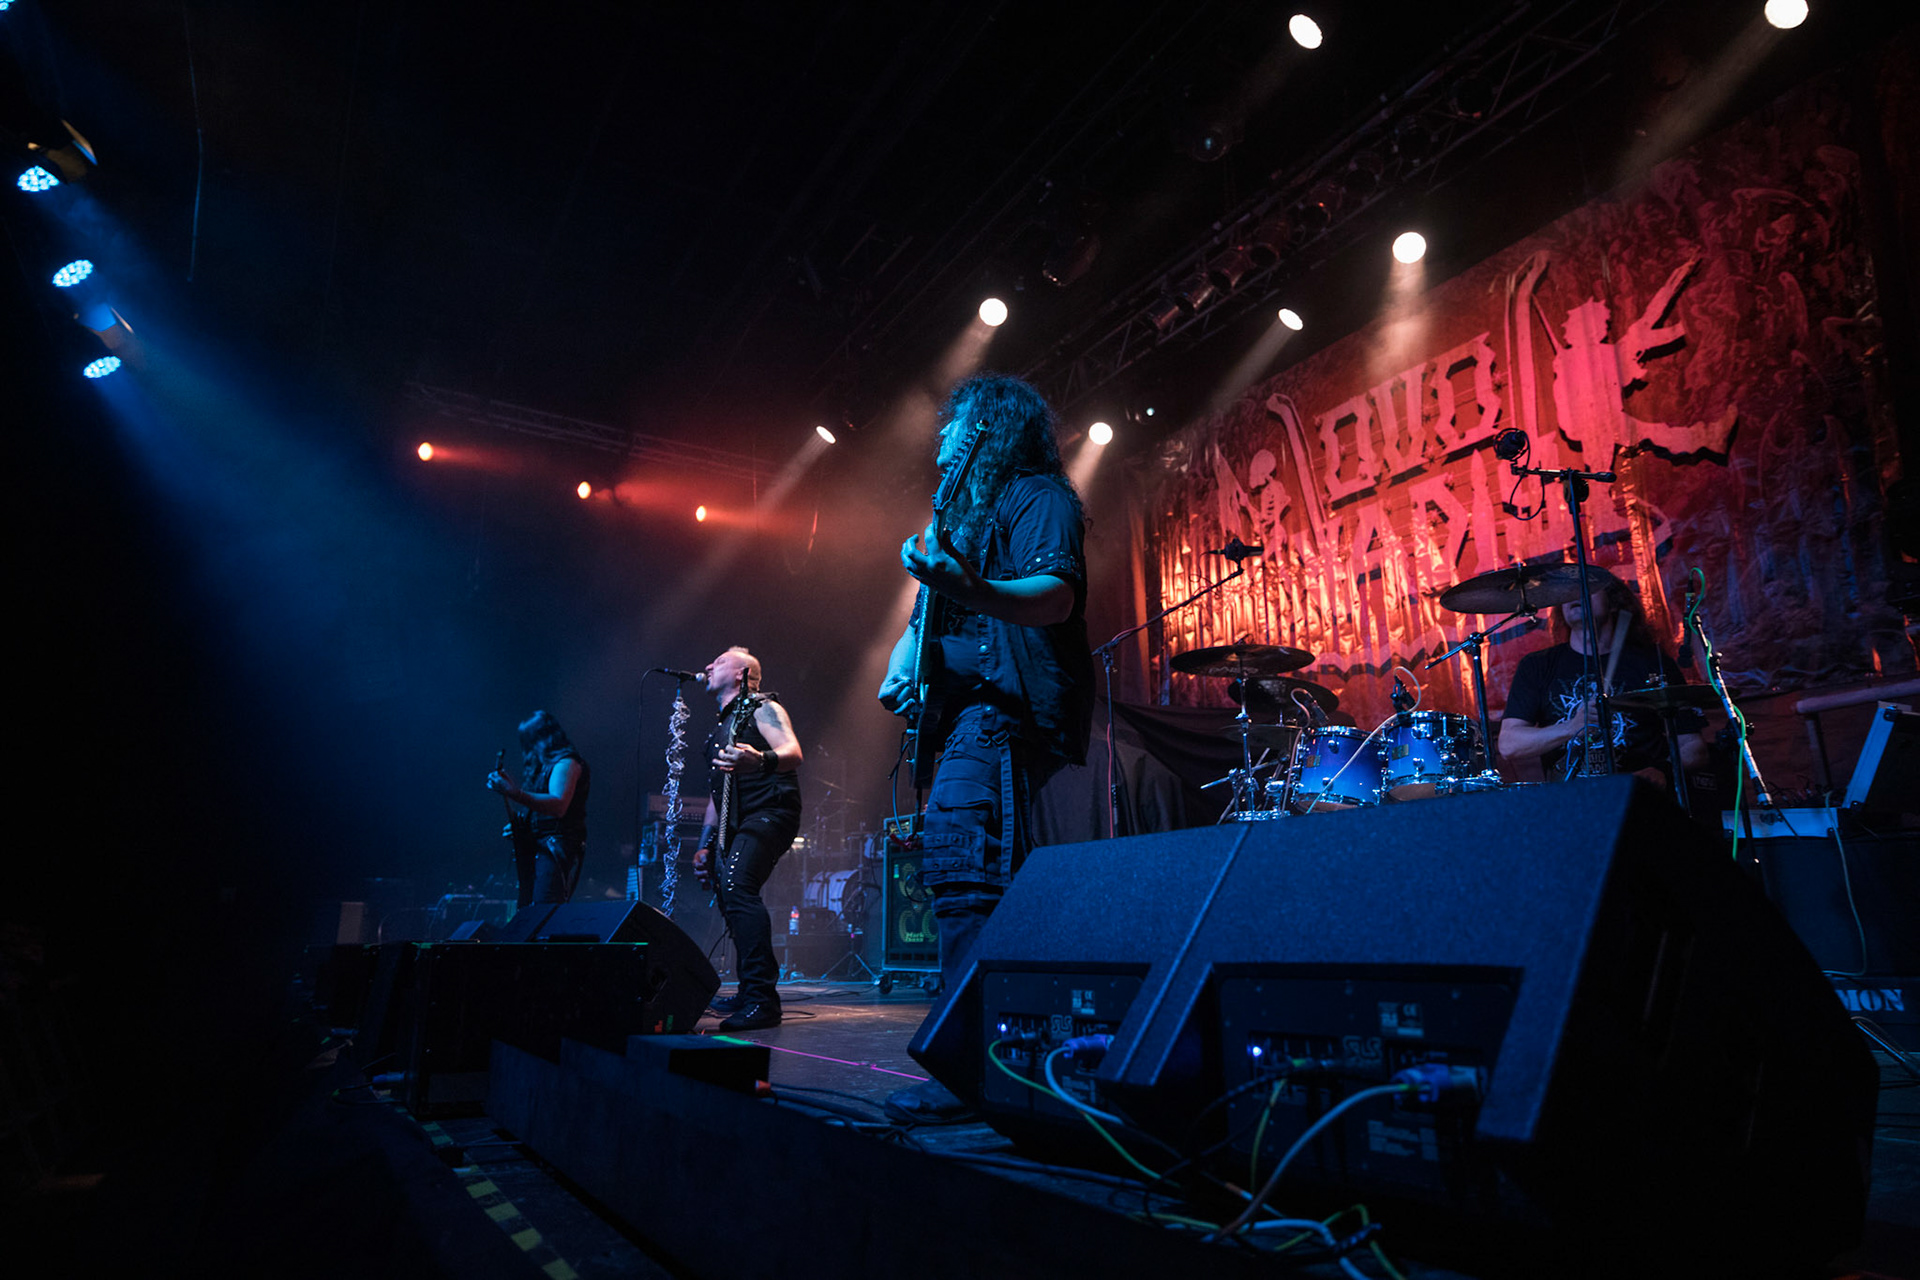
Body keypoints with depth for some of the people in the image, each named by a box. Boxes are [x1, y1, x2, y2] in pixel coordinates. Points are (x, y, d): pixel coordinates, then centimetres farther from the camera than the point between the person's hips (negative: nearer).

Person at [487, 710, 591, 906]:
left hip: (556, 850, -10)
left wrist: (512, 792, -31)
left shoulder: (566, 763, -6)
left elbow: (558, 805, -24)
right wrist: (518, 824, 6)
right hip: (534, 849, 10)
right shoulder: (541, 767, 22)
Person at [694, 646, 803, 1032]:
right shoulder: (720, 727, 25)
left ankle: (762, 998, -28)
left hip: (769, 813, -10)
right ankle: (747, 993, 23)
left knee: (736, 885, -26)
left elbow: (793, 753, -20)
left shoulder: (763, 708, -2)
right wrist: (705, 844, 24)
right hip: (736, 824, 10)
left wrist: (761, 760, -42)